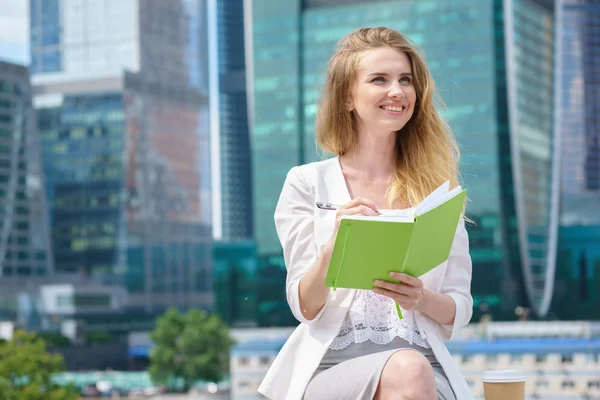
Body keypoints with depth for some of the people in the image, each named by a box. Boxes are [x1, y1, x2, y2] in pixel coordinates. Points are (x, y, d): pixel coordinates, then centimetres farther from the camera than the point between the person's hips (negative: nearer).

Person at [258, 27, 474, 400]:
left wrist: (421, 298, -12)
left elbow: (460, 311, 12)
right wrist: (333, 245, -19)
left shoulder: (436, 186, 13)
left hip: (421, 355, 2)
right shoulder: (308, 183, 7)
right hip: (333, 363, -2)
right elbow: (305, 307, 1)